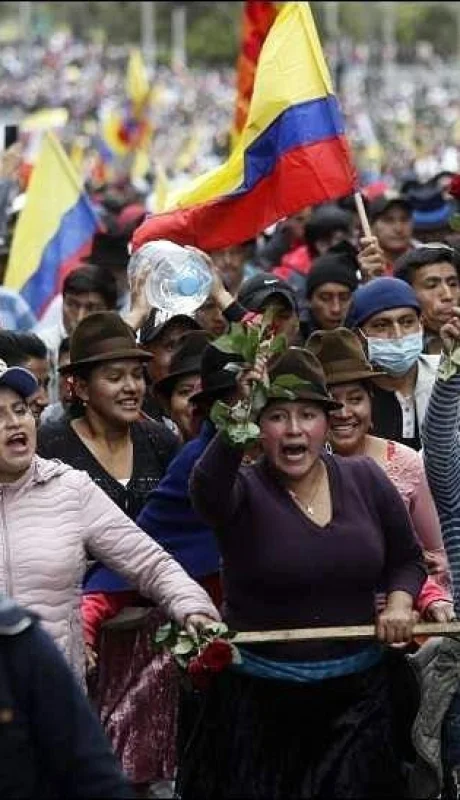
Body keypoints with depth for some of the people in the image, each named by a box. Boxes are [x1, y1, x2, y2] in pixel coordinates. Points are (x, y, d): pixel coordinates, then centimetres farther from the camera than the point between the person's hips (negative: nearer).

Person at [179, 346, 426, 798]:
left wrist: (399, 603, -5)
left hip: (356, 693, 3)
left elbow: (406, 558, 15)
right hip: (259, 696, -3)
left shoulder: (366, 481, 2)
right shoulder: (243, 491, -10)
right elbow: (206, 491, -35)